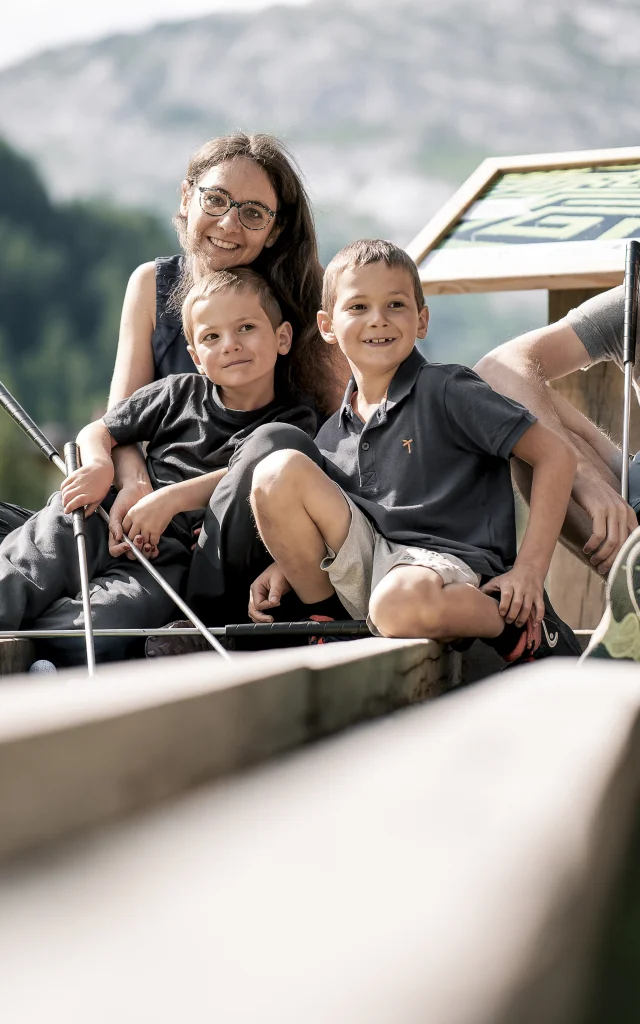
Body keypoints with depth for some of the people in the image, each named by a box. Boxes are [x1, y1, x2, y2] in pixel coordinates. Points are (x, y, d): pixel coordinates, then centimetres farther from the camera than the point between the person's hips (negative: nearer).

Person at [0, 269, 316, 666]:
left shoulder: (294, 421, 8)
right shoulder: (181, 392, 18)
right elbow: (97, 431, 21)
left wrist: (171, 499, -22)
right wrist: (99, 465, -4)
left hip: (176, 554, -3)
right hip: (112, 519, 3)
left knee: (94, 629, -33)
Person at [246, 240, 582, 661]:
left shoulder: (448, 391, -3)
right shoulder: (332, 434, 15)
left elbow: (557, 456, -7)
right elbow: (312, 527, 25)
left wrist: (530, 568, -13)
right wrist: (285, 565, 2)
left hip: (449, 562, -5)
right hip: (368, 563, 6)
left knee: (399, 605, -41)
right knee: (278, 471, -11)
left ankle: (523, 630, -10)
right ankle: (328, 623, 0)